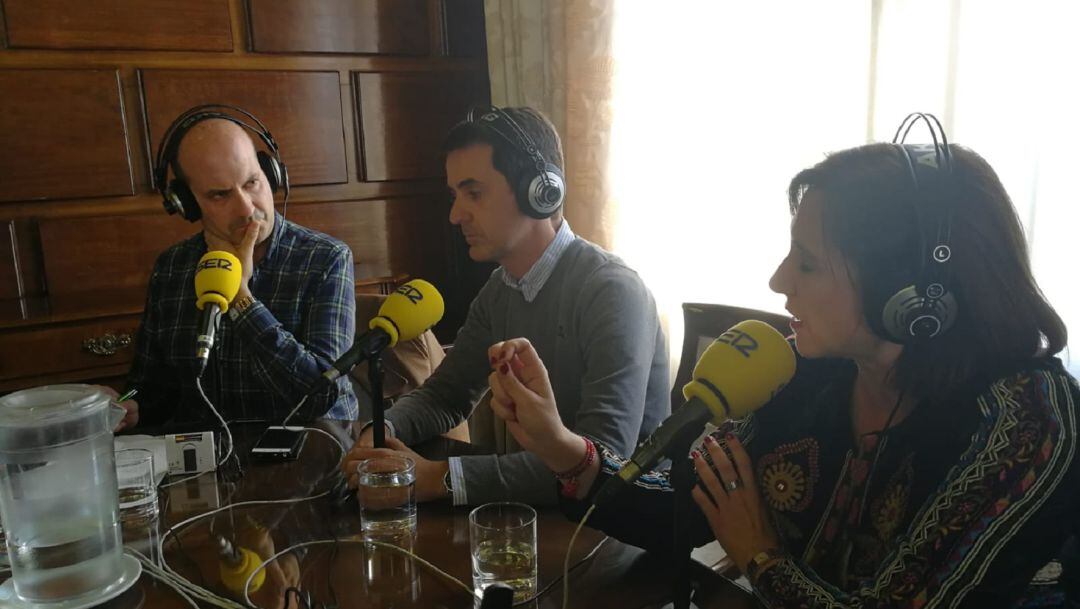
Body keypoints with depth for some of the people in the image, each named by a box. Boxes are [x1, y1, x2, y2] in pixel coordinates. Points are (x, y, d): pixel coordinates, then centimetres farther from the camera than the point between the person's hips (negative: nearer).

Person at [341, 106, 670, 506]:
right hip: (543, 506, 6)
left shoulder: (612, 291, -21)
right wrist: (383, 431, -11)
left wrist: (442, 477, -33)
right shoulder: (499, 292, 3)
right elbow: (444, 393, 10)